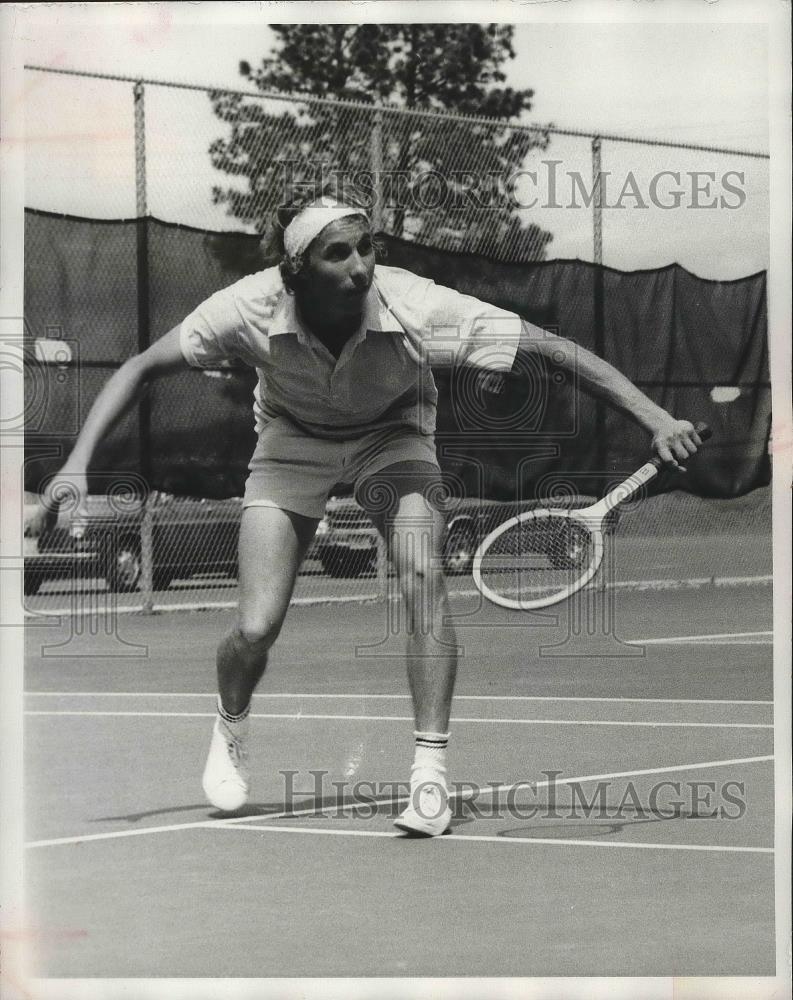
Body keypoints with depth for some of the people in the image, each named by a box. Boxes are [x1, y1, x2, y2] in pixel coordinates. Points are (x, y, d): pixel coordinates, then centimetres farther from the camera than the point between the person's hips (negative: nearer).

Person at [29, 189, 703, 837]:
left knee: (423, 579, -28)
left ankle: (431, 770, -19)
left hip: (393, 435, 0)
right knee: (257, 628, -11)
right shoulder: (254, 308, -30)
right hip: (293, 442, 1)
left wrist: (654, 418, -40)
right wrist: (79, 463, -25)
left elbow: (554, 349, -32)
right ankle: (231, 728, 25)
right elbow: (143, 368, -15)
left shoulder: (415, 307, -34)